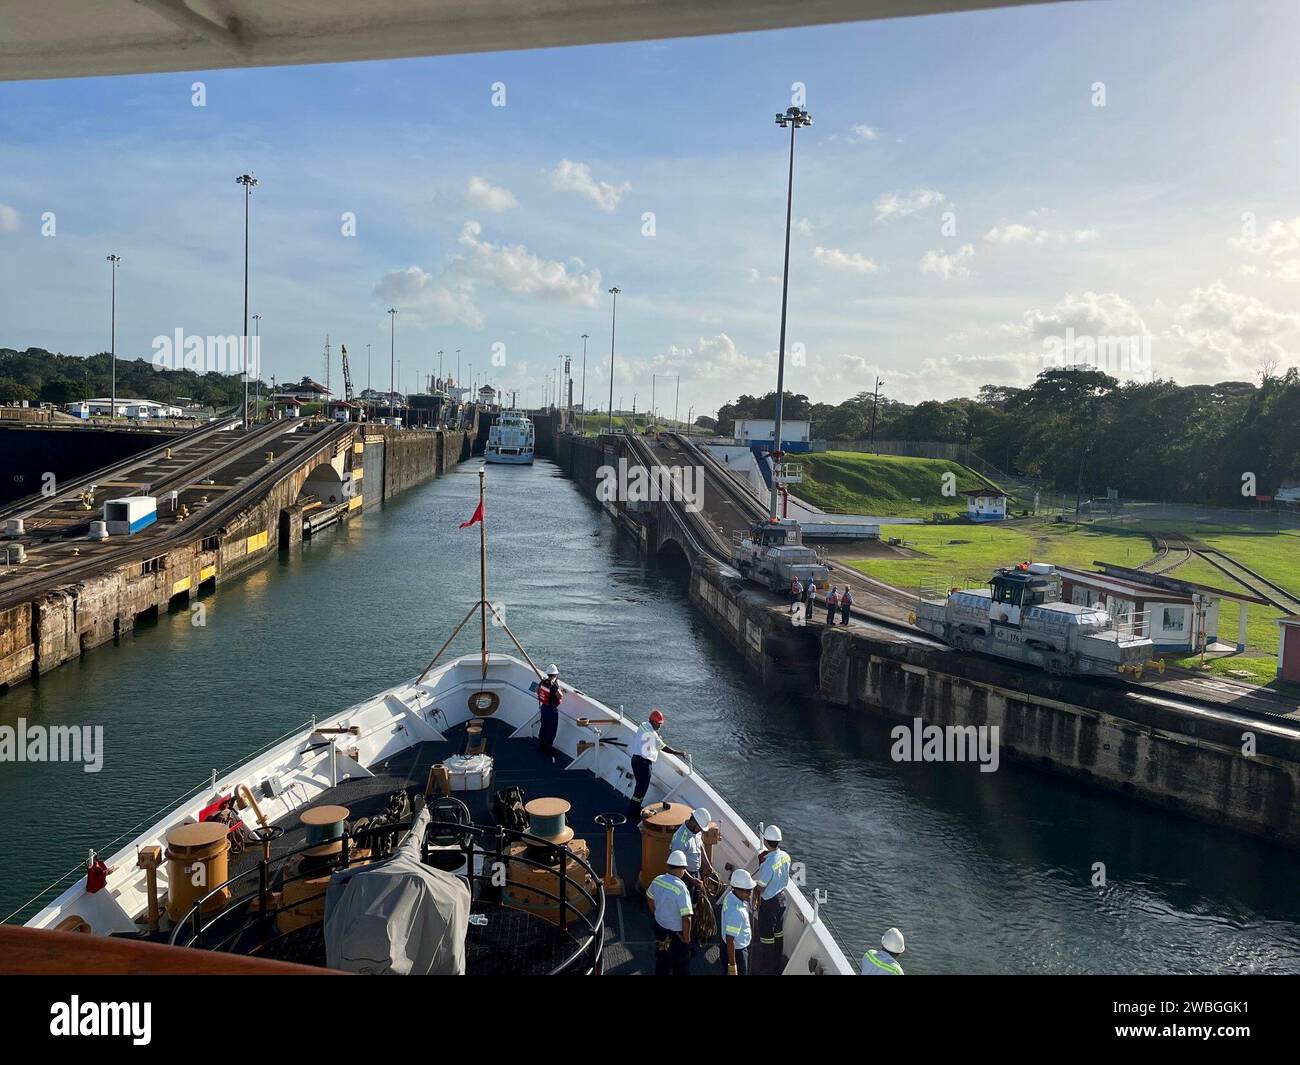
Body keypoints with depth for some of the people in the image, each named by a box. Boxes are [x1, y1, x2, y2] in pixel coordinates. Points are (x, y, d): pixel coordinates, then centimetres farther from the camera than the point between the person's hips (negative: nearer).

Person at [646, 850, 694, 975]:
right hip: (676, 934, -6)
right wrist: (686, 938, -15)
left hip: (659, 927, 6)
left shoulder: (657, 880, -9)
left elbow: (649, 898, 11)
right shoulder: (681, 888, -30)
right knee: (681, 968, 13)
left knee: (661, 961, 26)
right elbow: (686, 918, -30)